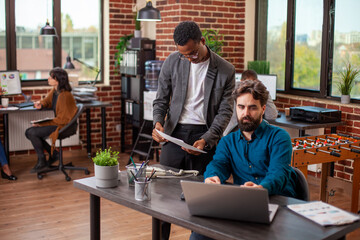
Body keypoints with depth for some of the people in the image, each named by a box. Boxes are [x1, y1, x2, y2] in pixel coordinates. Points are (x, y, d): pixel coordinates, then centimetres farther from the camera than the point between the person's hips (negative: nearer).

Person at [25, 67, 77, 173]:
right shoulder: (54, 91, 4)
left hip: (63, 125, -10)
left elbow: (62, 119, -23)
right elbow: (47, 101, 24)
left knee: (32, 133, -19)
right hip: (57, 122, 10)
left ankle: (42, 161, 0)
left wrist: (42, 124, -20)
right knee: (28, 132, 4)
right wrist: (40, 104, -2)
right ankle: (53, 154, 10)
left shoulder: (64, 95, -24)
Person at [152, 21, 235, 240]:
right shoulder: (172, 62, 2)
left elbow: (225, 111, -3)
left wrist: (206, 140, -16)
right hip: (175, 132, 2)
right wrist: (158, 122, -12)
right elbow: (161, 99, 9)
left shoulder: (225, 70, -4)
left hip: (205, 134, -1)